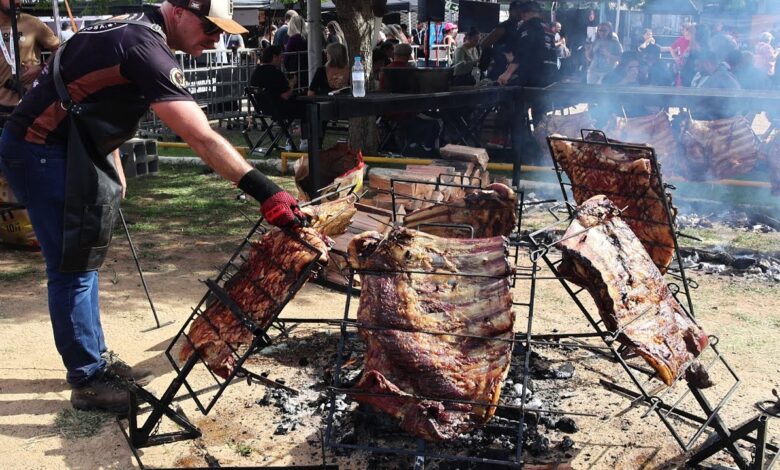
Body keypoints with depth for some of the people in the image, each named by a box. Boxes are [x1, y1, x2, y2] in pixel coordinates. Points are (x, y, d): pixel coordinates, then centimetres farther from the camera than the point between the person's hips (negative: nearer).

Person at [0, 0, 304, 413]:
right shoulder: (147, 49, -22)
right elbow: (201, 138, -31)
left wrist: (113, 169, 18)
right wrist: (264, 191, -34)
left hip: (66, 149, 10)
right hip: (41, 151, -10)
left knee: (82, 261, 15)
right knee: (72, 268, -5)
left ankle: (96, 359, 26)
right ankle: (87, 381, 6)